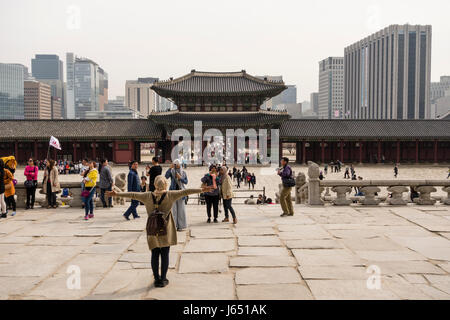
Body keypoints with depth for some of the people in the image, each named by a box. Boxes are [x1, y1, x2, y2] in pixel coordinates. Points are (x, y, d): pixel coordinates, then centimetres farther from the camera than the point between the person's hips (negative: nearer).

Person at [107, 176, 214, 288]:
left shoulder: (148, 196, -1)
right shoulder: (169, 195, -7)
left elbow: (132, 195, 4)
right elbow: (185, 192, -6)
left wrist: (117, 194, 13)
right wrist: (201, 190, -4)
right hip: (166, 231, -2)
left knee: (155, 255, 11)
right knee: (165, 255, 7)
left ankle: (157, 279, 17)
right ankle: (163, 279, 12)